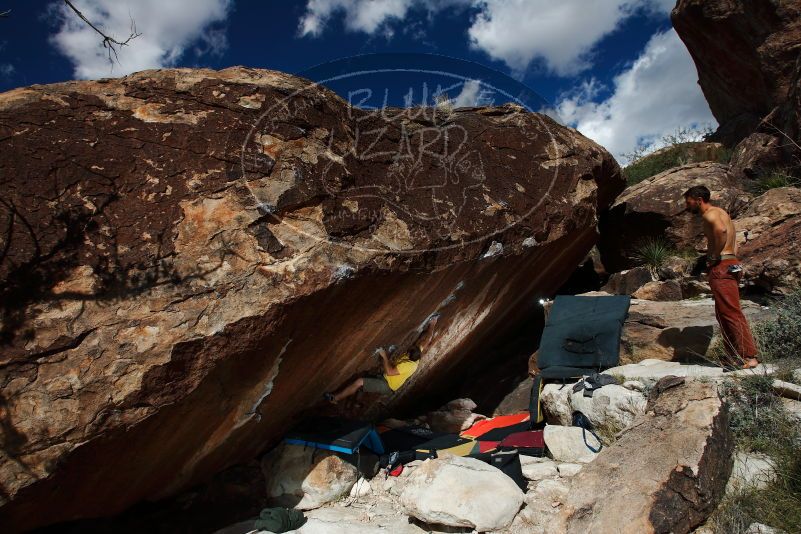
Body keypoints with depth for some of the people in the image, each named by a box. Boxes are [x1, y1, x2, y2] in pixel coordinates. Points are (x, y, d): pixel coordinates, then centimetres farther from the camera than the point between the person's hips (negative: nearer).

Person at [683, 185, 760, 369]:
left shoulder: (710, 214, -9)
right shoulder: (720, 212, 23)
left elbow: (720, 230, -31)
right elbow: (731, 239, 26)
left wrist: (714, 257, -21)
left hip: (721, 267, -10)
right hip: (731, 263, 11)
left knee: (732, 314, -8)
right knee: (724, 314, 13)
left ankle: (749, 357, -4)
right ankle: (735, 357, 17)